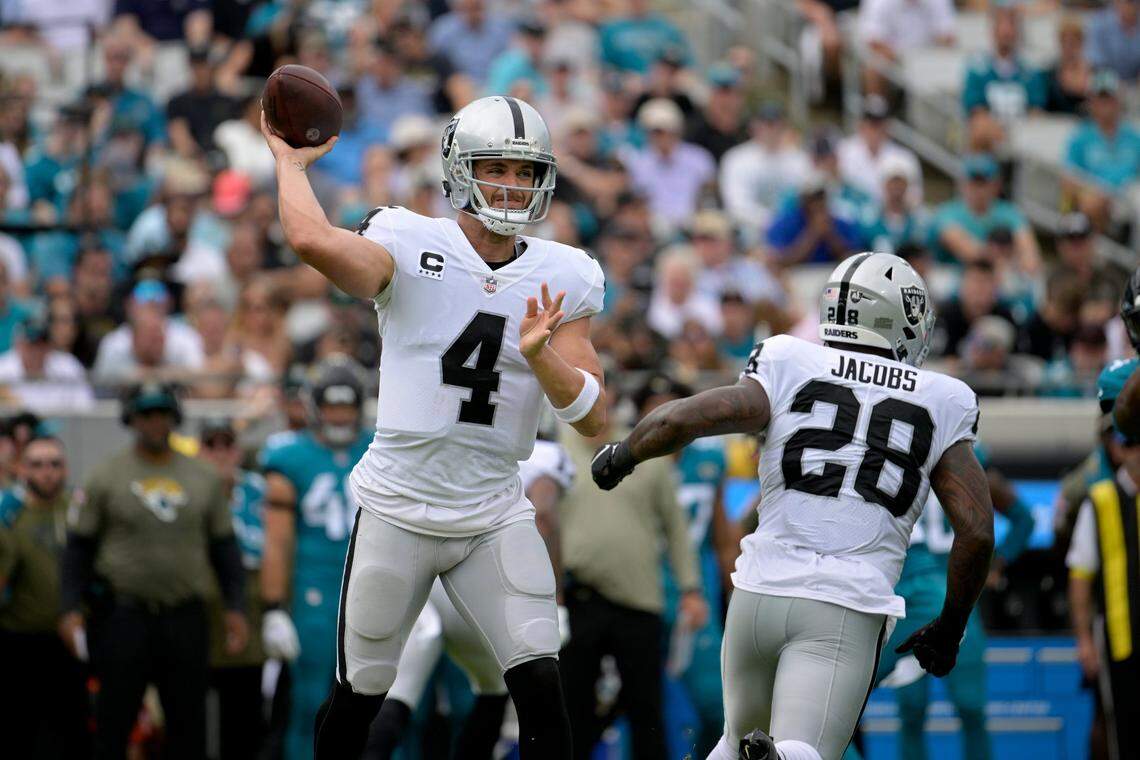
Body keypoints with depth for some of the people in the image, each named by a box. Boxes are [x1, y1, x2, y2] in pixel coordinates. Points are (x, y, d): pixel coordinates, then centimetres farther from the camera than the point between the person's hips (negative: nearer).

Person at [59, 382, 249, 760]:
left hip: (185, 616, 2)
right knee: (114, 719, 0)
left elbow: (224, 546, 14)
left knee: (188, 720, 3)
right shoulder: (106, 476, 1)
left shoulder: (204, 478, 9)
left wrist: (235, 607, 6)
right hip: (122, 615, -2)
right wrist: (71, 608, -6)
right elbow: (79, 546, 3)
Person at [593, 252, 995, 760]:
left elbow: (682, 419, -5)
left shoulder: (790, 370, 6)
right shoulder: (941, 407, 8)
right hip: (846, 610, -2)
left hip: (760, 594, 2)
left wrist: (623, 454, 16)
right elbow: (977, 532, 5)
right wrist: (950, 628, 19)